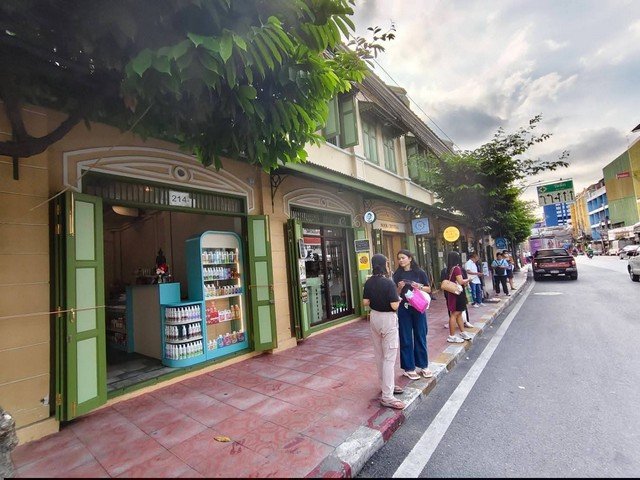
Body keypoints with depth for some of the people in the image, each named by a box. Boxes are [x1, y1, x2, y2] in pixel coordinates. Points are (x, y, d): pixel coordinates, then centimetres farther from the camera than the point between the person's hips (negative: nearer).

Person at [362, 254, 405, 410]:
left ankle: (386, 385, 34)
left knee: (379, 355, 18)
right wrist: (399, 299, -1)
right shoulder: (389, 283, -20)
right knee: (389, 357, -1)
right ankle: (387, 397, 1)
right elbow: (394, 306, -21)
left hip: (374, 317, 7)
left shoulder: (369, 282, -1)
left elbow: (365, 302, 2)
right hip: (388, 319, -7)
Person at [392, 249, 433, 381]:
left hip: (418, 308, 0)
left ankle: (422, 365, 26)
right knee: (406, 339, 5)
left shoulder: (419, 272, 0)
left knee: (420, 337, 10)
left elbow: (428, 289, 6)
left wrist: (419, 287, -13)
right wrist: (399, 288, -14)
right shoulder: (397, 274, 2)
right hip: (403, 309, 0)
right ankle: (409, 368, 18)